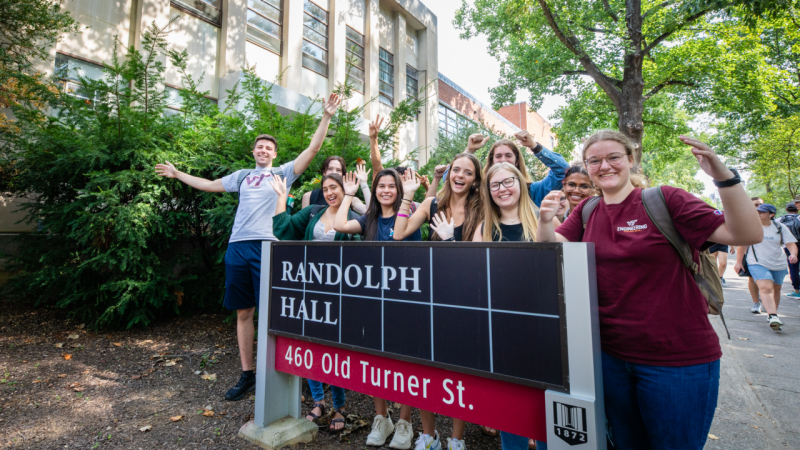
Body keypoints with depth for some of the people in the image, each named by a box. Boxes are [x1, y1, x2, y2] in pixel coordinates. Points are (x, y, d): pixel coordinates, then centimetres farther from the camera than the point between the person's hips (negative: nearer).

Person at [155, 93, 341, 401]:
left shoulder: (283, 173, 11)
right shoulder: (242, 176, 22)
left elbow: (313, 148, 3)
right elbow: (210, 185, 34)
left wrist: (326, 117, -2)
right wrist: (177, 174, 42)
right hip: (238, 246, 5)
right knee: (243, 312, 10)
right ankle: (246, 375, 23)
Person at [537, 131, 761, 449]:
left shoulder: (664, 200, -9)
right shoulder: (586, 212, 3)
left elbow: (748, 235, -14)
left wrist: (724, 178, -27)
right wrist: (545, 221, -24)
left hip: (678, 358, -3)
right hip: (609, 354, 4)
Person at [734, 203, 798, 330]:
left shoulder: (780, 227, 2)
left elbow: (791, 243, -1)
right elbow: (743, 244, 0)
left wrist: (793, 254, -23)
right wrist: (739, 262, -1)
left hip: (779, 264, 4)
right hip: (758, 264, -4)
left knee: (776, 290, 14)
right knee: (766, 288, -20)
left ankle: (773, 314, 30)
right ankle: (773, 317, -28)